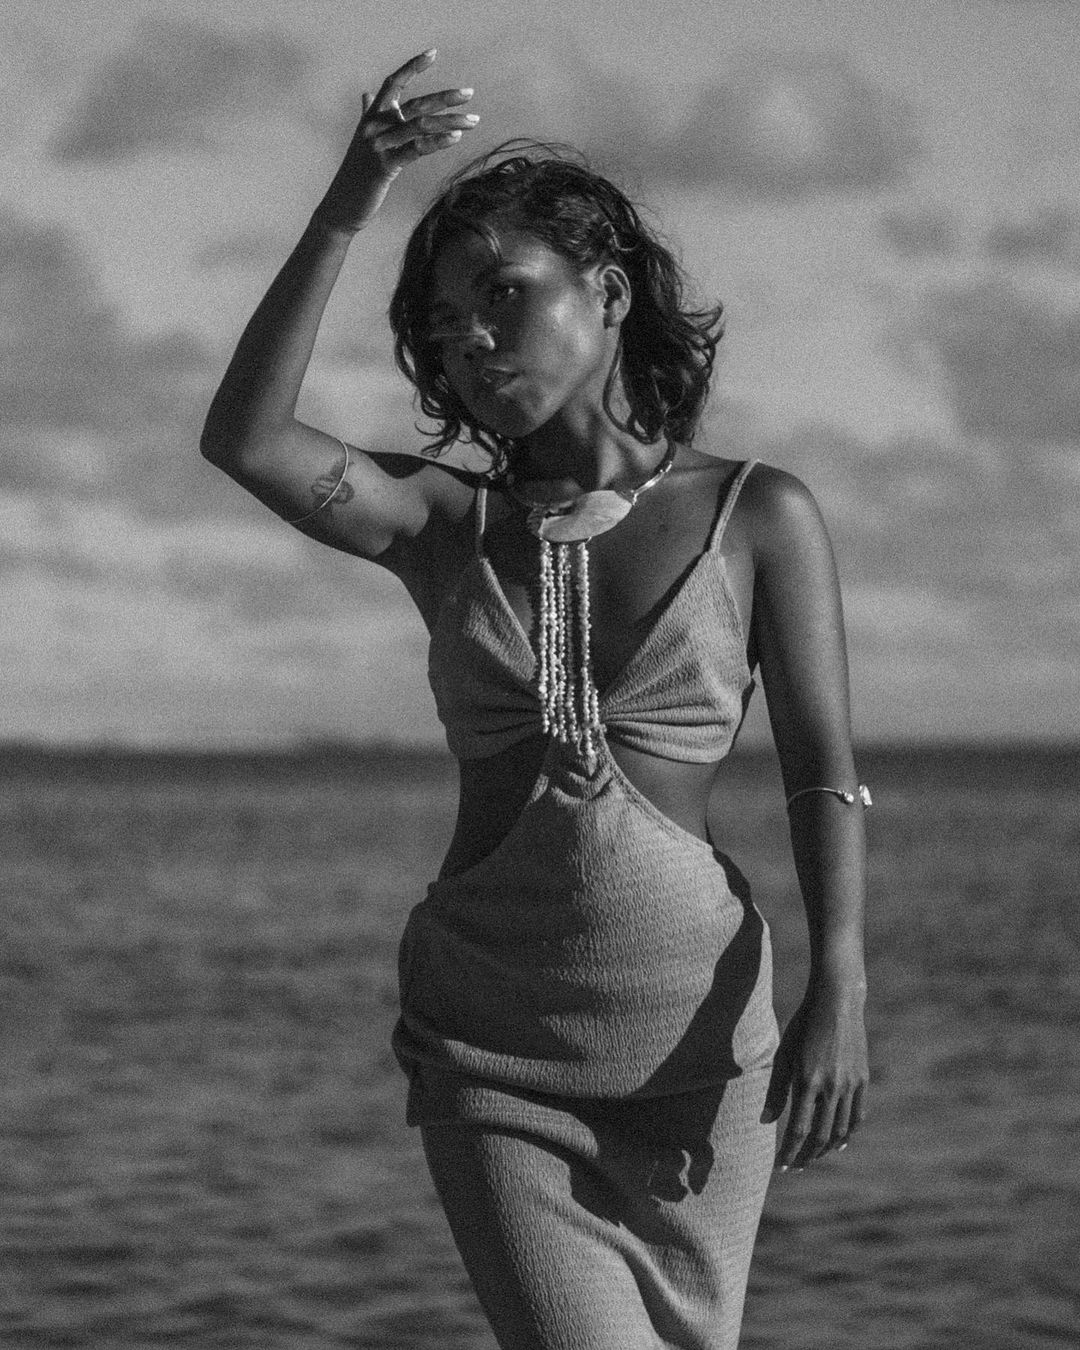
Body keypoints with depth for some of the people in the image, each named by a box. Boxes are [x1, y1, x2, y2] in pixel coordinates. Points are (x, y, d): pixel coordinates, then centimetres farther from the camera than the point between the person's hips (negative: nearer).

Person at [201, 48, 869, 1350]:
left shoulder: (757, 518, 0)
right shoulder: (446, 526, 4)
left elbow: (824, 776, -2)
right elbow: (245, 441, -13)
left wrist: (838, 989, -15)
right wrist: (342, 215, -21)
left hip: (693, 1026, -1)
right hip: (490, 1037, 1)